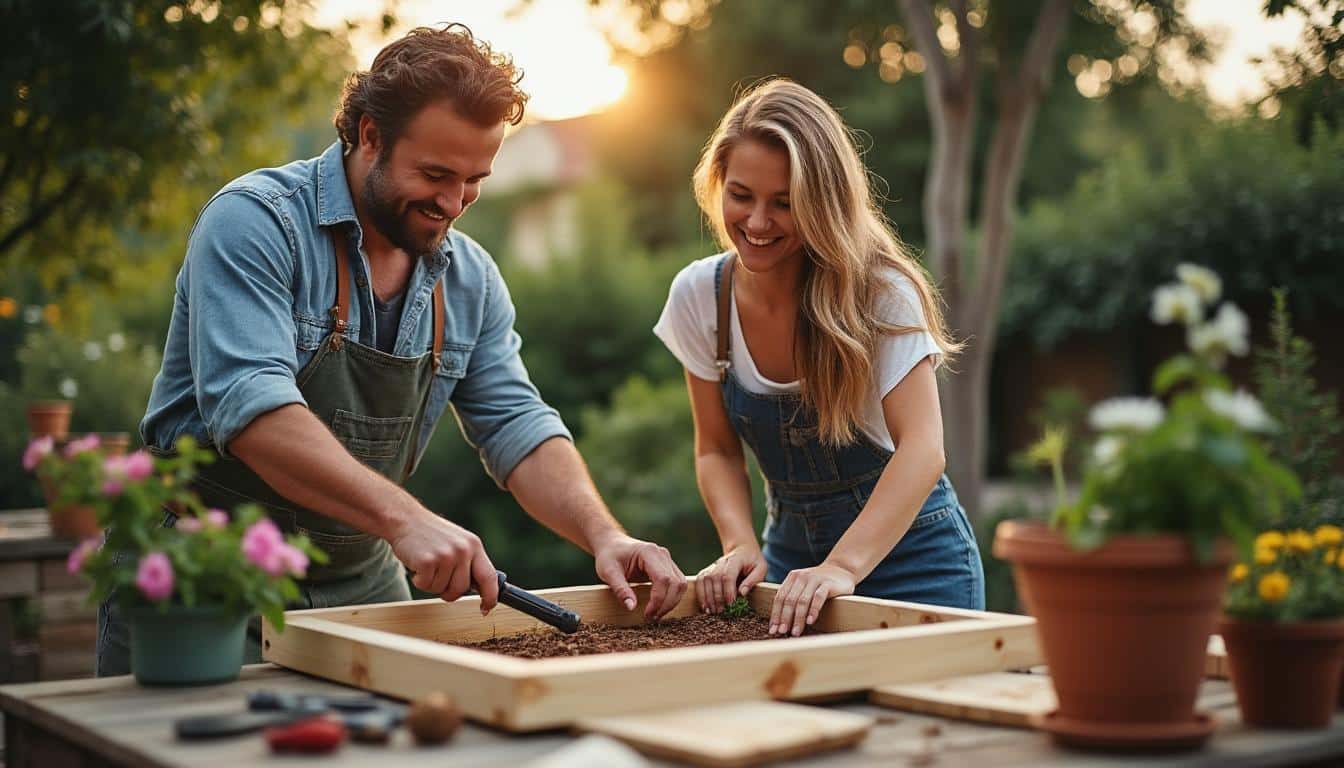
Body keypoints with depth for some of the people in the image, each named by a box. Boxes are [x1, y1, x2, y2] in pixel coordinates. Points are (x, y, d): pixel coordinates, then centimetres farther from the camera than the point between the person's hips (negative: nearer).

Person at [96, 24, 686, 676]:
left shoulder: (470, 280, 2)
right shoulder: (255, 222, -17)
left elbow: (518, 427, 1)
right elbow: (249, 405, -30)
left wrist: (604, 536, -17)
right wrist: (402, 518, -40)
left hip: (359, 585, 5)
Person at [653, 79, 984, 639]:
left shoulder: (880, 291, -20)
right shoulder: (699, 297, -8)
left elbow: (921, 449, -30)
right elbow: (717, 449, -1)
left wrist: (843, 567, -42)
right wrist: (741, 546, -19)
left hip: (907, 553, -3)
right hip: (791, 556, 4)